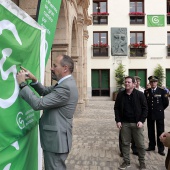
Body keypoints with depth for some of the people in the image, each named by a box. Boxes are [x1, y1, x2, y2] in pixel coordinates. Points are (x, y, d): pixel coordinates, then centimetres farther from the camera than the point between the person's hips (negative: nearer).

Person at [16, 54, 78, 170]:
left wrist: (22, 84, -18)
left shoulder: (66, 87, -26)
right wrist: (34, 80, 0)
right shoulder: (66, 83, 7)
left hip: (56, 139, -10)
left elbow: (38, 104, -27)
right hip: (57, 137, 10)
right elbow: (46, 92, 17)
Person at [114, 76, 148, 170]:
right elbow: (116, 108, 6)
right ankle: (126, 162, 24)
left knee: (140, 144, 6)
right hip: (124, 123, 2)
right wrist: (118, 120, -2)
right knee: (125, 143, 9)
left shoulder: (140, 94, -5)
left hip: (137, 123, -2)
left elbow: (145, 108, -2)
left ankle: (142, 162, 25)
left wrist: (141, 121, -10)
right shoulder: (120, 94, 2)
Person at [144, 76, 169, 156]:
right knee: (150, 131, 12)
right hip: (150, 115, 2)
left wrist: (160, 109, 7)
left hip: (159, 115, -2)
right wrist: (148, 109, 6)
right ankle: (151, 146, 27)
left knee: (160, 132, 4)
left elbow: (166, 103, 0)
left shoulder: (162, 91, -5)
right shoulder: (146, 91, 1)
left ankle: (161, 149, 14)